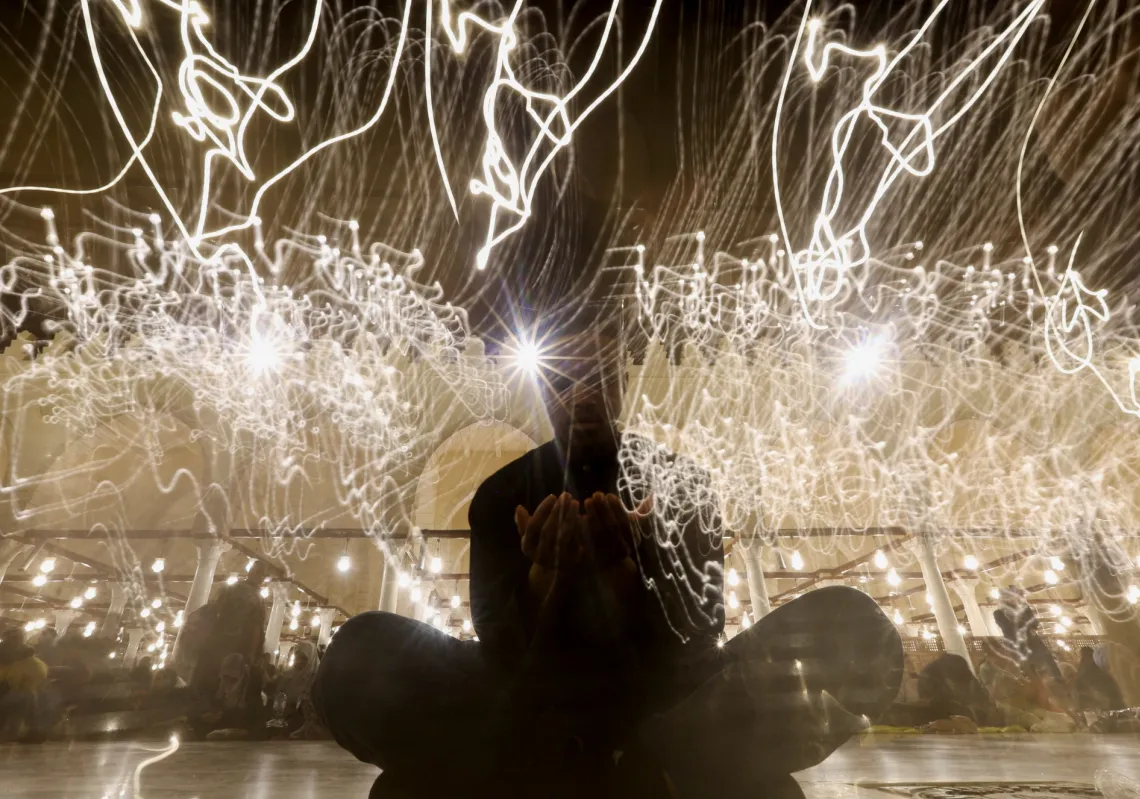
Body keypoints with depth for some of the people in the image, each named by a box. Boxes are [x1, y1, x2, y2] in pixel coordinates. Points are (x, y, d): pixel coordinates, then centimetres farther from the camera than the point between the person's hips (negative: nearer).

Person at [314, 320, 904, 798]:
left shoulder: (680, 484, 1)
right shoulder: (501, 494, 1)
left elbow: (693, 639, -7)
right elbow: (501, 646, -5)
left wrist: (622, 566, -24)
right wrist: (545, 573, -24)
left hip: (659, 707, 1)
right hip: (535, 712, 1)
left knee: (849, 626, -23)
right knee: (360, 656, -26)